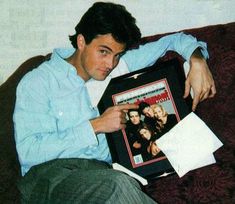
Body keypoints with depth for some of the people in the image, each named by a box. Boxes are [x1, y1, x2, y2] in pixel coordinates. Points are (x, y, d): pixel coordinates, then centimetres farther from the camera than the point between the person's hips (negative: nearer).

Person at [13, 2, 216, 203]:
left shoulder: (119, 67, 16)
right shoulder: (38, 82, 2)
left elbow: (172, 41, 24)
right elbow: (28, 151, -10)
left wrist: (197, 60, 1)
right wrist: (95, 126, -10)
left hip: (102, 172, 5)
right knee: (120, 186, -37)